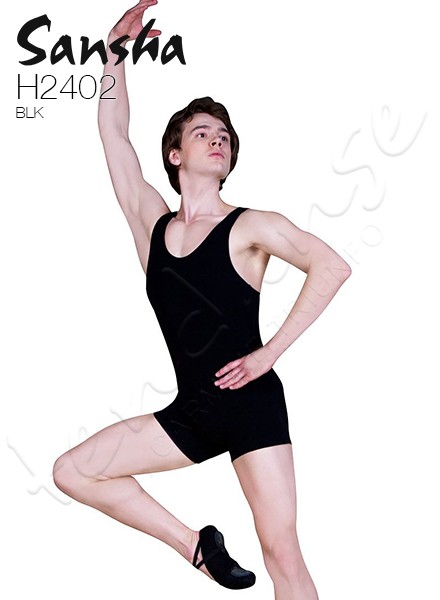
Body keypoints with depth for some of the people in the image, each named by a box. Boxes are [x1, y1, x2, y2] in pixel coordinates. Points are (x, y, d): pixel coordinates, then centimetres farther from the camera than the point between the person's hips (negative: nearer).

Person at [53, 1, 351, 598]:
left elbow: (332, 266, -14)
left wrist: (270, 352, -16)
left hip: (251, 403, -5)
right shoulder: (152, 224, 8)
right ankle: (198, 545, 8)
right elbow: (114, 133, 9)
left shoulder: (248, 226, -3)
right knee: (72, 471, 0)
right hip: (190, 412, 5)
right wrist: (114, 49, 5)